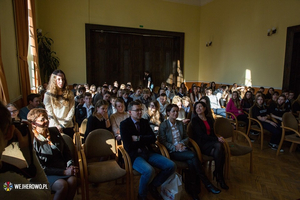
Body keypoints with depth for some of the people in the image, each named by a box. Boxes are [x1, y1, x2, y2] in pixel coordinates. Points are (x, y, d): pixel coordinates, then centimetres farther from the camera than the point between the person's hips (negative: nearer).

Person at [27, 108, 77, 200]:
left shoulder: (54, 131, 7)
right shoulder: (32, 141, -9)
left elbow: (66, 150, 15)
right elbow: (40, 168, -10)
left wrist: (71, 165, -3)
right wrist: (64, 172, -17)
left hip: (62, 167, 5)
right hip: (46, 174, -4)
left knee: (73, 180, -25)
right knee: (62, 185, -30)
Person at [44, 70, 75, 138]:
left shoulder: (69, 94, 5)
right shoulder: (48, 94, 0)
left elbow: (72, 109, 1)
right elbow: (49, 112, -4)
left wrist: (64, 122, -8)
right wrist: (57, 125, -10)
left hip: (68, 126, 2)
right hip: (54, 127, -1)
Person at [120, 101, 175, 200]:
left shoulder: (144, 122, 13)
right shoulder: (124, 124, -4)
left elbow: (153, 139, 4)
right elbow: (128, 146, -13)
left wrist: (139, 138, -10)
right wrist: (145, 141, -2)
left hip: (148, 152, 6)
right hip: (134, 155, -5)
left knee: (171, 166, -12)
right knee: (149, 170, -35)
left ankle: (153, 186, 12)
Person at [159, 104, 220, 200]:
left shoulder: (180, 124, 17)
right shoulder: (163, 125, 1)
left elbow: (186, 137, 17)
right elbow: (162, 141, -5)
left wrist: (182, 143, -7)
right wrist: (175, 147, -17)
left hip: (183, 148, 5)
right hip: (172, 151, -4)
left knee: (191, 162, -29)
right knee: (193, 155, -28)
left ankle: (192, 188, -17)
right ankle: (207, 184, -19)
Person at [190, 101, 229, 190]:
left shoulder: (210, 119, 17)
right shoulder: (195, 120, -2)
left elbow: (212, 133, 14)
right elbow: (201, 135, -11)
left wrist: (218, 138, -10)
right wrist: (217, 139, -17)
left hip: (210, 143, 5)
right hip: (201, 145, -4)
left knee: (218, 149, -31)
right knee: (219, 145, -31)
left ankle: (217, 173, -12)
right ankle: (219, 176, -17)